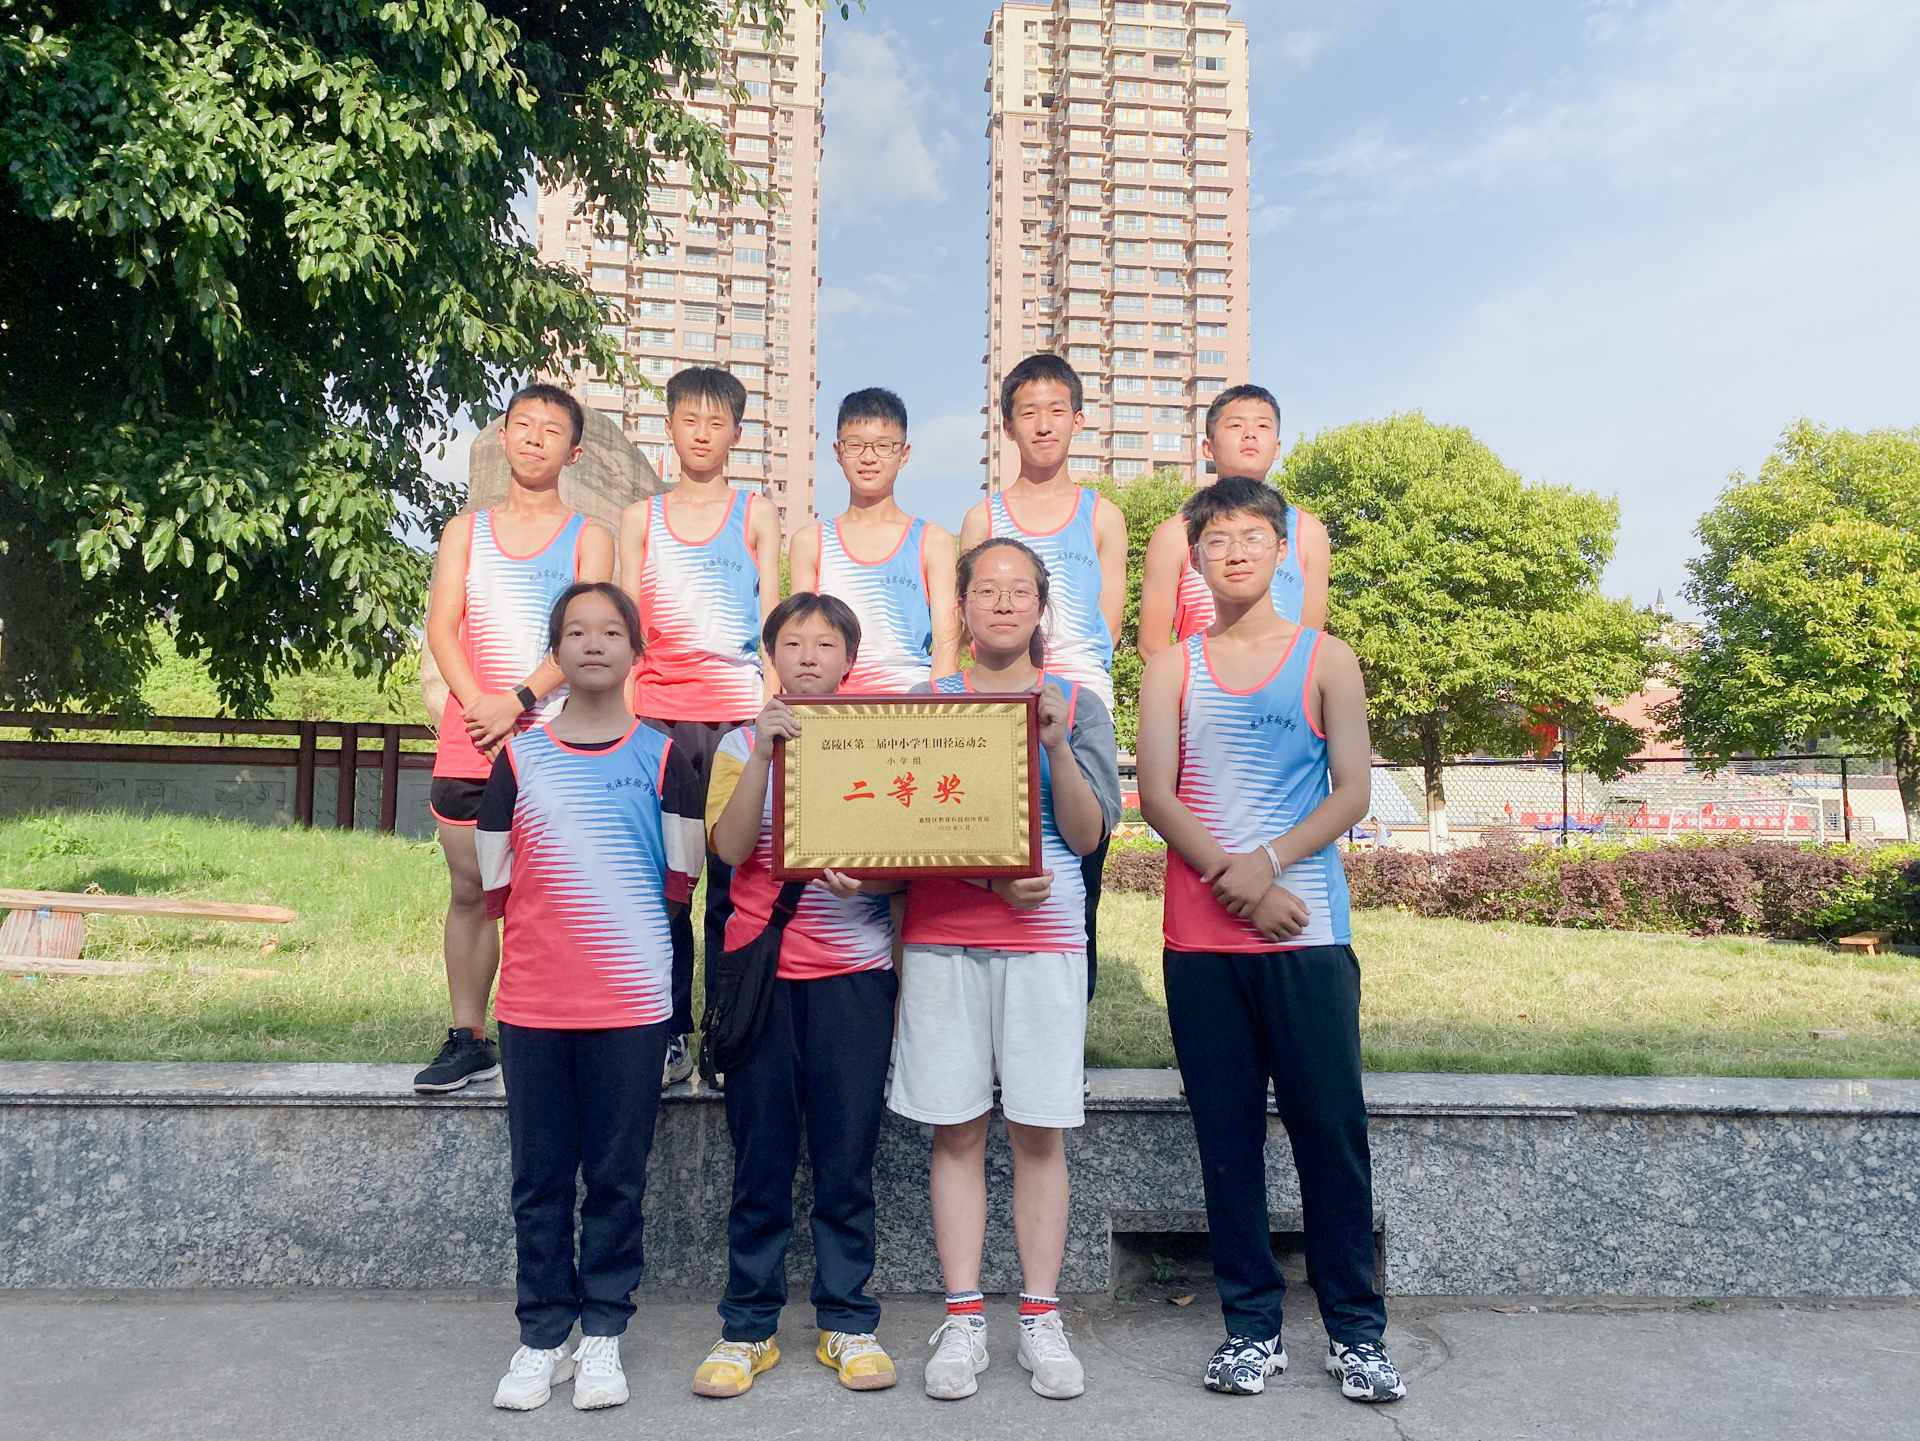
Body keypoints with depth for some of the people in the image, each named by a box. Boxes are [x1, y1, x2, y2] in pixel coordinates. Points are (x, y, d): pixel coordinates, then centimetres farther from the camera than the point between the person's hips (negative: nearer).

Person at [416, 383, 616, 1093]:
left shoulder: (589, 537, 9)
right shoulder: (465, 530, 16)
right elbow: (442, 627, 5)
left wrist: (519, 700, -15)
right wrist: (477, 704, -11)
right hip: (469, 737, 3)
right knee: (469, 890, 5)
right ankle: (467, 1039, 14)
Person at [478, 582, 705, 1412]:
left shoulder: (663, 758, 2)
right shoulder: (519, 758, 5)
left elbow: (679, 883, 3)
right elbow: (495, 887, 6)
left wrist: (617, 925, 3)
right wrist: (575, 920, 5)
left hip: (633, 1001, -1)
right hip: (532, 1003, 1)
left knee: (618, 1177, 7)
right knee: (540, 1179, 9)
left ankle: (603, 1334, 20)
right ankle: (542, 1337, 22)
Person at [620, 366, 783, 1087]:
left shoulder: (756, 513, 14)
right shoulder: (642, 516, 16)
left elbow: (772, 616, 9)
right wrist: (625, 710, 3)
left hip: (738, 709, -1)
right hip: (659, 710, 1)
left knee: (733, 876, -4)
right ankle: (670, 1033, 4)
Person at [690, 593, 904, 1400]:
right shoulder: (744, 743, 7)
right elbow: (730, 847, -9)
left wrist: (866, 883, -18)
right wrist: (765, 750, -16)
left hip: (854, 968, 0)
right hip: (759, 964, 0)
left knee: (847, 1155, 3)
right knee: (760, 1157, 5)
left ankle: (847, 1323, 16)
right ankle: (748, 1327, 17)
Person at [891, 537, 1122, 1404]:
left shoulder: (1076, 703, 8)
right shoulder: (927, 701, 9)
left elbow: (1087, 836, 0)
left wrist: (1056, 745, -14)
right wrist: (988, 875, -12)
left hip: (1044, 939, 0)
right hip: (941, 936, 1)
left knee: (1037, 1131, 3)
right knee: (956, 1130, 3)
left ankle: (1041, 1321, 14)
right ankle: (963, 1322, 12)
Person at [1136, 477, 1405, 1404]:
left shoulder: (1326, 660, 7)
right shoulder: (1172, 669, 9)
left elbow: (1352, 792, 0)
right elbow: (1155, 794, 0)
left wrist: (1269, 862, -13)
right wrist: (1235, 881, -11)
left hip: (1307, 935, -1)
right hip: (1201, 939, 1)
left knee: (1332, 1130, 1)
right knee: (1228, 1135, 7)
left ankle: (1354, 1331, 15)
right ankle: (1251, 1326, 19)